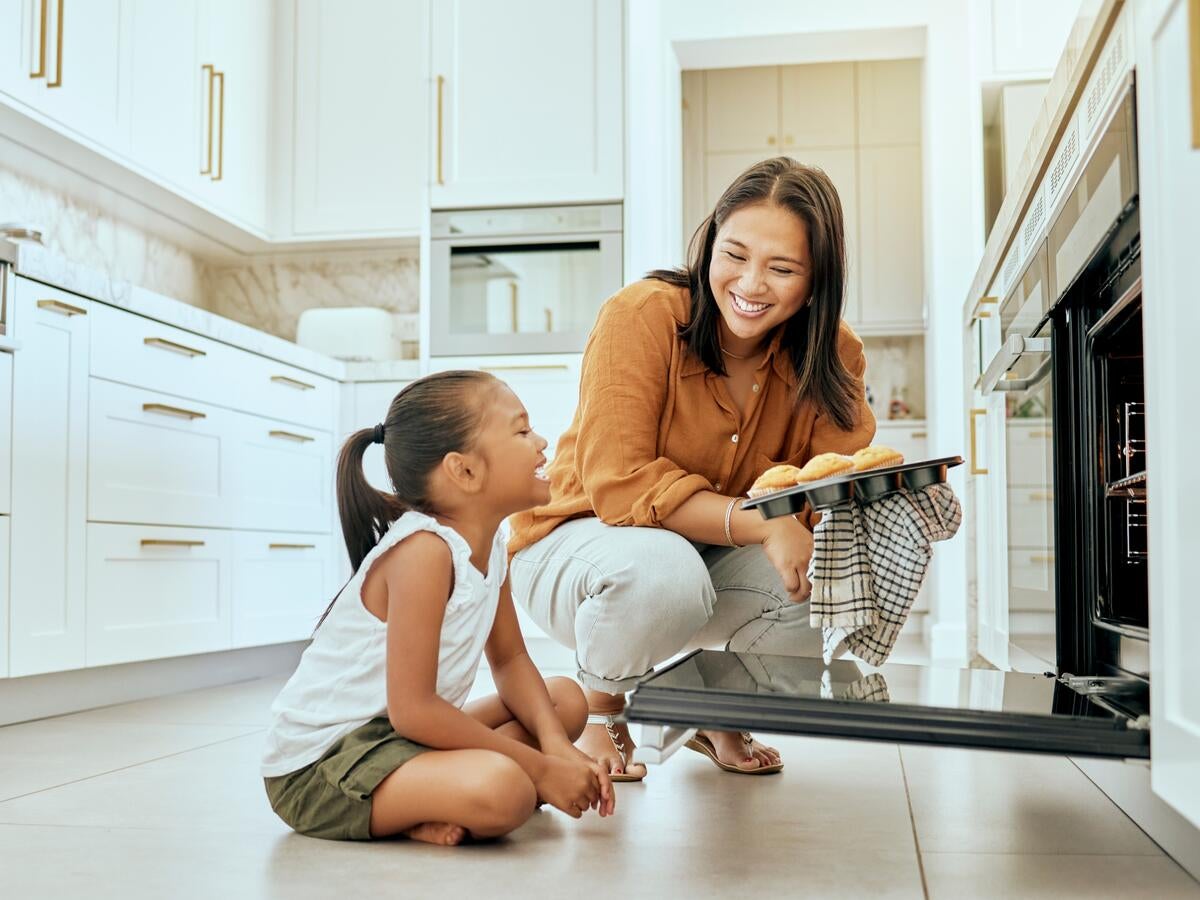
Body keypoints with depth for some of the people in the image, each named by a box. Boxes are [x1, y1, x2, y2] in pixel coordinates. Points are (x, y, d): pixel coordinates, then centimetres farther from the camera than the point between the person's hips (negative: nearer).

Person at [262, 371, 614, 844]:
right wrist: (540, 768, -19)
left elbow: (510, 660, 10)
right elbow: (412, 709, -26)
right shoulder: (423, 550, -24)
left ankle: (434, 804, -2)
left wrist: (556, 745, -8)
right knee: (502, 789, -34)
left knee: (567, 699, 13)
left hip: (402, 735, 10)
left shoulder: (493, 544, 3)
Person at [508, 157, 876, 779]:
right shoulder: (642, 316, -23)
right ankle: (597, 709, -3)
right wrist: (760, 525, -38)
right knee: (663, 569, -39)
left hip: (718, 562, 5)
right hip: (583, 540, -4)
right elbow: (618, 484, -28)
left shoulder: (831, 352, -9)